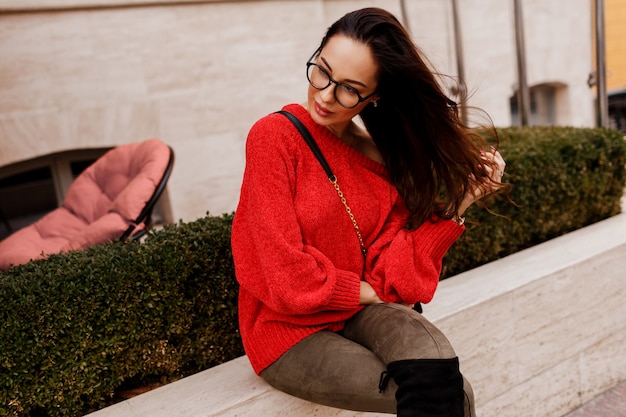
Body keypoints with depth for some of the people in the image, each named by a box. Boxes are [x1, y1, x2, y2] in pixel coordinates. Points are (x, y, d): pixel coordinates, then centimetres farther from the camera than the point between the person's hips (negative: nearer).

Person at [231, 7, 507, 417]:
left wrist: (458, 203, -11)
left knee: (430, 351, -27)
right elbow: (286, 279, -16)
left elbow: (389, 273, -6)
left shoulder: (385, 155, 3)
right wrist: (368, 291, -5)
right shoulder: (275, 136, -13)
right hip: (289, 333, -4)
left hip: (360, 313, 4)